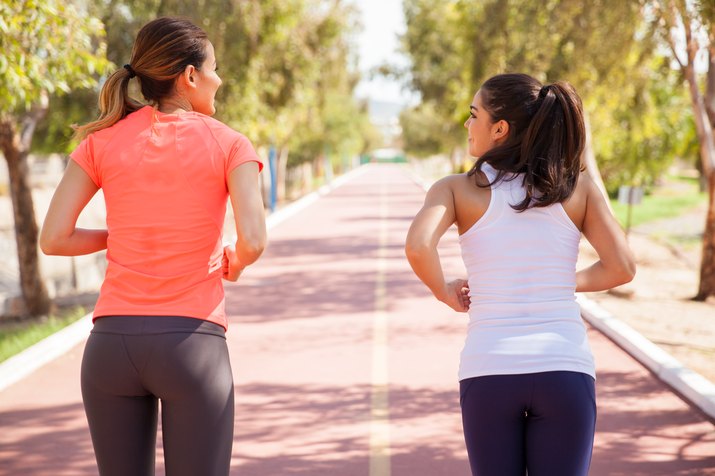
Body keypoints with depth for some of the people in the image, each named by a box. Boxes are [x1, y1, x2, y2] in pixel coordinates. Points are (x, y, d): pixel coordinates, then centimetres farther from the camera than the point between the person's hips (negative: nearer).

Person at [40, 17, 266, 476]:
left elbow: (54, 239, 2)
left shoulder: (103, 141, 6)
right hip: (193, 345, -3)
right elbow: (253, 241, -11)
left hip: (112, 342, 3)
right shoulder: (229, 144, 0)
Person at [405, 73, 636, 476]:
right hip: (563, 371, 0)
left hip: (490, 373, 0)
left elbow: (418, 247, -17)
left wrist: (445, 292, 4)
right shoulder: (579, 185, 5)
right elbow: (621, 268, -1)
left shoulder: (456, 189, 1)